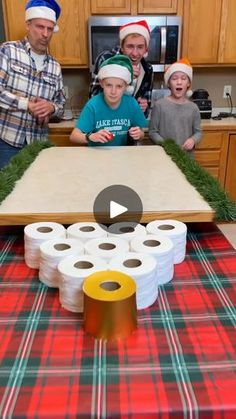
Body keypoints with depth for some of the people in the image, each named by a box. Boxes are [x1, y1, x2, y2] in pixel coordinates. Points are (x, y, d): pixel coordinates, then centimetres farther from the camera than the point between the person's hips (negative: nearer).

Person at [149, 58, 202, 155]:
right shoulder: (160, 105, -6)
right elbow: (152, 132, -4)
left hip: (187, 156, 3)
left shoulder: (193, 107, 3)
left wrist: (193, 140, -12)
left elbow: (198, 132, 8)